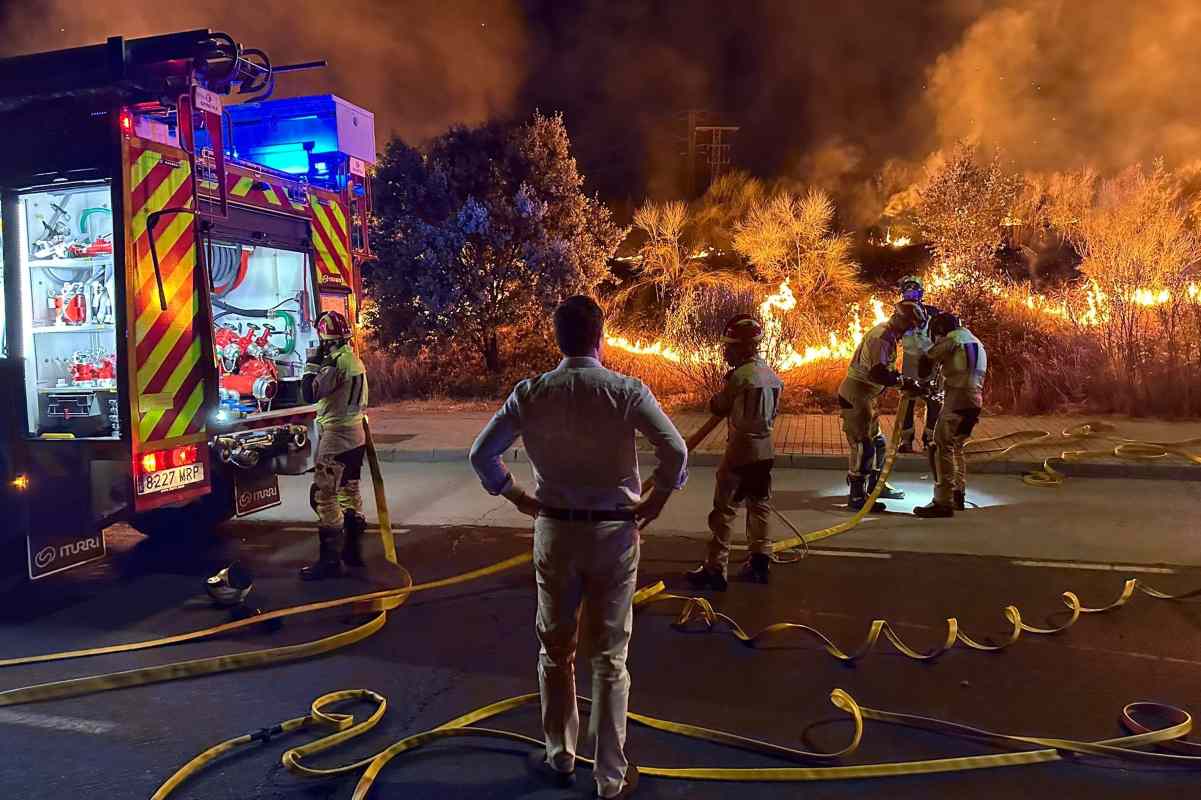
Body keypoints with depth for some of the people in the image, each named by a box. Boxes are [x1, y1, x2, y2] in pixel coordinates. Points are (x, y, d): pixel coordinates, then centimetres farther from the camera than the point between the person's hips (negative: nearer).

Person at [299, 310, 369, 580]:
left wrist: (312, 364, -9)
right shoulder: (354, 359, 10)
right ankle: (353, 550, 25)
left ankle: (330, 560, -4)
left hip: (335, 437, -10)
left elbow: (310, 394, -21)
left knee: (325, 497, -6)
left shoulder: (337, 362, -19)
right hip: (355, 436, 10)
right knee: (350, 492, 16)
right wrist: (320, 364, 15)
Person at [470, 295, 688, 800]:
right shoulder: (627, 391, -11)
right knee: (609, 658, 10)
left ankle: (559, 756, 34)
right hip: (614, 531, -1)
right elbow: (676, 451, -19)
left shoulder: (531, 393, -5)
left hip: (554, 529, 2)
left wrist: (519, 498, 7)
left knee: (555, 650, 19)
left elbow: (481, 454, -4)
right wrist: (654, 501, -5)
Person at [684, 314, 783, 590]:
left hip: (740, 450, -8)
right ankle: (760, 562, 23)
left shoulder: (739, 375, -17)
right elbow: (773, 411, 14)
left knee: (724, 509, -1)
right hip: (765, 449, 8)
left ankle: (715, 569, 2)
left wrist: (718, 397, 12)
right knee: (759, 505, 17)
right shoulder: (771, 374, 8)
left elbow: (718, 407, -6)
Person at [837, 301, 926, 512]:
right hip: (855, 395, -11)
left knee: (878, 442, 20)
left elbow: (885, 369, 18)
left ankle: (875, 485, 35)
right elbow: (877, 373, -29)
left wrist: (900, 378, 2)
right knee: (863, 445, -8)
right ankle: (856, 497, -2)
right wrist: (903, 382, -22)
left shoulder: (889, 335, 14)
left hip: (865, 396, 11)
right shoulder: (882, 336, -19)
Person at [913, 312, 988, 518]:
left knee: (942, 447, -10)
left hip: (958, 398, -9)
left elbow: (928, 360, -4)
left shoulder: (953, 337, -2)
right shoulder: (976, 342, 26)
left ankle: (943, 502, -14)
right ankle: (958, 496, 26)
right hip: (975, 400, 9)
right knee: (956, 447, 20)